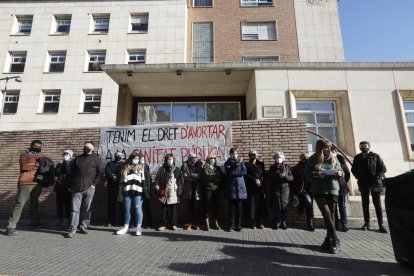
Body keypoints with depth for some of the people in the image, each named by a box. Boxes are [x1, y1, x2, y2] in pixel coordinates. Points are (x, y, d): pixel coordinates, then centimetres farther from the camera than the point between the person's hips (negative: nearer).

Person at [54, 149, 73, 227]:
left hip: (68, 187, -4)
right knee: (59, 203, 6)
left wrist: (66, 163, -9)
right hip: (59, 186, 4)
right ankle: (60, 219, 16)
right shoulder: (61, 164, 16)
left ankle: (66, 220, 6)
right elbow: (56, 173, 3)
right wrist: (59, 164, -6)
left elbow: (69, 172, -15)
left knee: (67, 203, -2)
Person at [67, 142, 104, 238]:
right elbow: (71, 172, 15)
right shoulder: (78, 158, 12)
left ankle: (83, 227, 16)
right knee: (75, 209, 1)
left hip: (89, 188, -1)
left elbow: (100, 172, 1)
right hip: (76, 188, 2)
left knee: (86, 209, 6)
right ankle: (73, 228, 7)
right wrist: (70, 185, 10)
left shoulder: (97, 159, 4)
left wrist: (94, 183, -6)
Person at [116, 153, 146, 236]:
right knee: (127, 209, 9)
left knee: (138, 209, -4)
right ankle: (126, 227, 22)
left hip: (138, 192, -3)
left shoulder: (142, 167, 10)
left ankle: (139, 227, 3)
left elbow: (145, 180, 4)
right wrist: (121, 191, 12)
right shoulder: (125, 167, 15)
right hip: (127, 192, 3)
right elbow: (122, 180, 17)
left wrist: (145, 191, -4)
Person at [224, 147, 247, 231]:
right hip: (231, 187, -1)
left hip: (240, 187, 1)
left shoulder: (241, 162, 12)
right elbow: (229, 171, -12)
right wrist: (236, 164, -23)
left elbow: (244, 171, -4)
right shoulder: (227, 163, 8)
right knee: (232, 206, 0)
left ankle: (239, 225, 12)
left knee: (239, 207, 3)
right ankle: (231, 225, 9)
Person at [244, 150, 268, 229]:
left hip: (260, 187, 2)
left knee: (261, 204, 1)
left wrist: (259, 180, -12)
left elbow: (263, 174, 6)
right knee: (252, 204, -2)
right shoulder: (246, 165, 8)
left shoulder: (261, 164, 14)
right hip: (251, 188, -2)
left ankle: (260, 222, 10)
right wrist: (255, 180, -13)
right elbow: (247, 175, -3)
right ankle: (253, 223, 6)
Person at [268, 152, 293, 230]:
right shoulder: (272, 167, 9)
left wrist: (285, 175, -15)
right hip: (275, 189, 0)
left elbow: (291, 178, 4)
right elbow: (270, 178, 7)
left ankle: (284, 222, 10)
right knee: (277, 206, 1)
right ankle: (278, 222, 10)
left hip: (285, 189, 0)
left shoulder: (287, 167, 9)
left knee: (284, 206, -1)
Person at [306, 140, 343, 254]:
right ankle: (335, 240, -6)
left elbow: (341, 171, 13)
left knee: (331, 214, 7)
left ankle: (329, 240, 18)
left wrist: (340, 173, -10)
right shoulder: (313, 159, 0)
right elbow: (307, 172, -2)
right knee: (326, 213, -11)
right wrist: (317, 174, -19)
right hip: (319, 190, -3)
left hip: (333, 189, 3)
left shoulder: (334, 158, 8)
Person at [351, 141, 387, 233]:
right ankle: (367, 223, 14)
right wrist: (358, 177, 0)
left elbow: (383, 168, -2)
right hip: (363, 184, 3)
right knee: (365, 204, 7)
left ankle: (381, 224, 6)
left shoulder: (375, 156, -1)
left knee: (377, 204, 1)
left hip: (375, 183, -2)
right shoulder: (357, 157, 6)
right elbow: (353, 169, 14)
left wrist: (377, 177, -13)